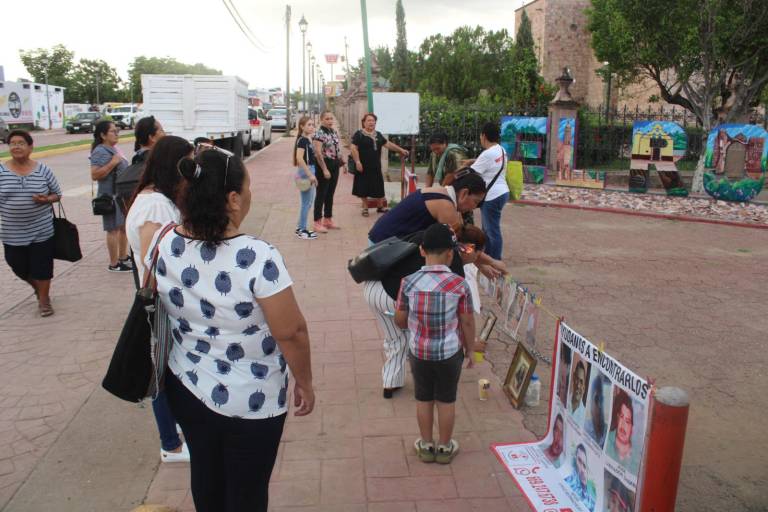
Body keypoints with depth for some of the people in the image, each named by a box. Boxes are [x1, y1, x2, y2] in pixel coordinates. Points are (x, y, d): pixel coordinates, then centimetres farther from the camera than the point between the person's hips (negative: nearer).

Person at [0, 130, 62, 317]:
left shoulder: (43, 170, -3)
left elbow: (57, 194, 5)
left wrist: (46, 199, -15)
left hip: (41, 230, -2)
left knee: (42, 266, 3)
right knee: (19, 267, 13)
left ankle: (44, 299, 23)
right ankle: (37, 286, 43)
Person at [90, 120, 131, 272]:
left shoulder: (112, 149, 13)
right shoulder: (100, 151, -16)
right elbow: (95, 175, -25)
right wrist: (112, 163, -25)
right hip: (111, 196, -9)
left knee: (124, 226, 16)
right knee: (114, 229, -3)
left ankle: (123, 257, 29)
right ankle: (114, 264, 6)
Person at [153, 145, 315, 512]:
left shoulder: (163, 245, -11)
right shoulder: (258, 258, -29)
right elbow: (291, 333, -21)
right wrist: (304, 383, -4)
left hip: (187, 387, 5)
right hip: (251, 401, -5)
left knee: (206, 477, 27)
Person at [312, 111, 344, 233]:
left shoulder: (334, 132, 12)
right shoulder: (319, 134, -13)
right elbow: (318, 153, -20)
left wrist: (343, 162, 16)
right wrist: (324, 169, -23)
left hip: (334, 167, 8)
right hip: (324, 165, -8)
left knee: (330, 194, 14)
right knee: (321, 194, -3)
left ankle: (328, 219, 24)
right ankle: (317, 223, 3)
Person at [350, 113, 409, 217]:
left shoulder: (378, 135, 14)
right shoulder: (359, 134, -6)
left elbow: (388, 144, 17)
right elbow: (354, 148, -12)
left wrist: (401, 150, 11)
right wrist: (357, 162, -20)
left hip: (375, 166, 6)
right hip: (363, 166, -5)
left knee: (378, 187, 11)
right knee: (364, 188, 2)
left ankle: (380, 206, 24)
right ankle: (365, 208, 14)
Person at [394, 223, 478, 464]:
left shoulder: (408, 282, -13)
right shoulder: (459, 284, -17)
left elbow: (399, 321, -4)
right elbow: (467, 322, -9)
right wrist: (470, 348, 7)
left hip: (419, 352, 1)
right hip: (450, 352, -1)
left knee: (424, 399, 19)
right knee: (446, 400, 17)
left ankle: (426, 446, 34)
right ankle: (444, 447, 32)